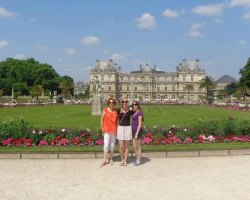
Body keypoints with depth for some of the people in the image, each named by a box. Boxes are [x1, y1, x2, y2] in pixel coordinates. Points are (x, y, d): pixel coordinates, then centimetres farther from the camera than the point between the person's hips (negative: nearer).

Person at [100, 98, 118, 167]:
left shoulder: (116, 111, 5)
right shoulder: (105, 110, 0)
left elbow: (117, 120, 10)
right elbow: (102, 119, 2)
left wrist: (117, 129, 2)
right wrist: (102, 128, -4)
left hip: (114, 130, 2)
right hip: (106, 130, -2)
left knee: (112, 145, 10)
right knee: (106, 145, -7)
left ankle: (111, 158, 24)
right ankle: (104, 160, -2)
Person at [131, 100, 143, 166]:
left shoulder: (139, 112, -14)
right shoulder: (134, 112, 12)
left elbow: (140, 124, -18)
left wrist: (137, 133, -22)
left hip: (138, 131, -9)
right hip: (133, 130, 9)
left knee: (138, 147, 0)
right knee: (134, 146, 13)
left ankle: (138, 161, 9)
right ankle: (137, 159, 23)